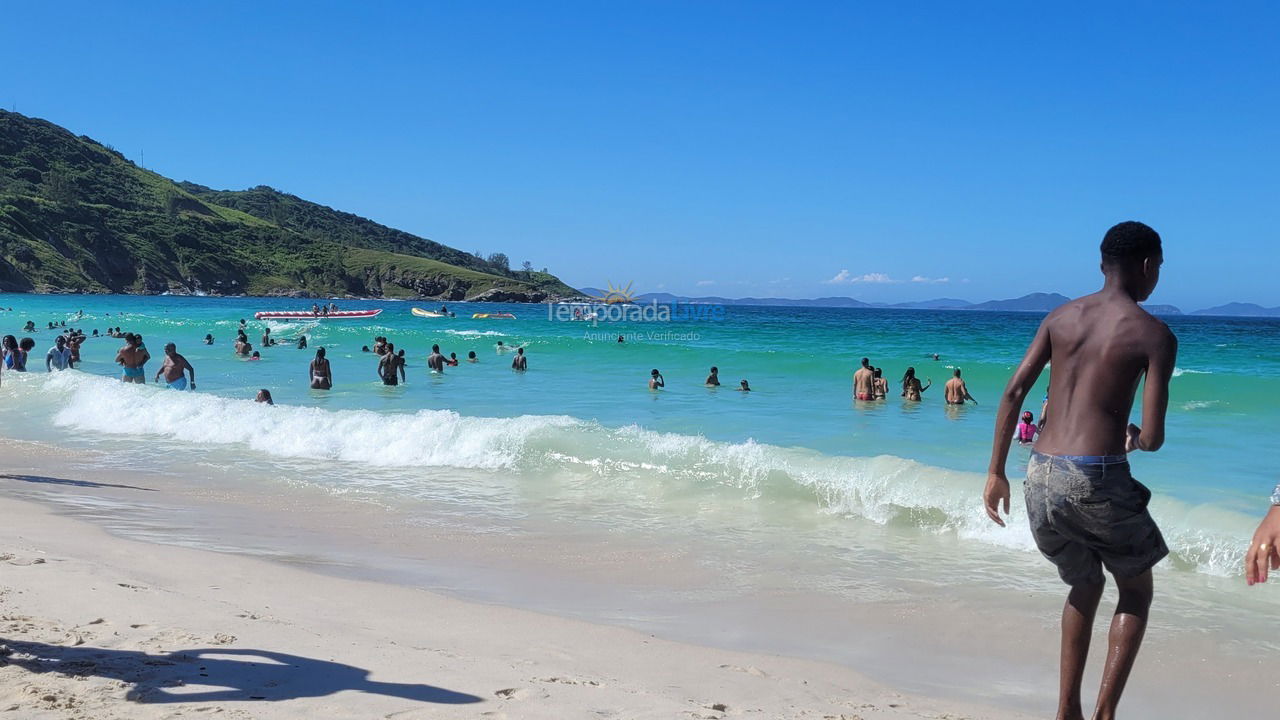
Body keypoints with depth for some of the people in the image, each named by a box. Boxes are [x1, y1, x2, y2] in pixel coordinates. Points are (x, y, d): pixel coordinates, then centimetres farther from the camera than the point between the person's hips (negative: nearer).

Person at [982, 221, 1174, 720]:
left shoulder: (1061, 317, 11)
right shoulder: (1153, 335, -3)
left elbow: (1013, 393, 4)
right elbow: (1152, 438, -7)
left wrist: (996, 472, 8)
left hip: (1041, 475, 5)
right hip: (1097, 479, -5)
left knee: (1085, 586, 28)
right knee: (1136, 591, 21)